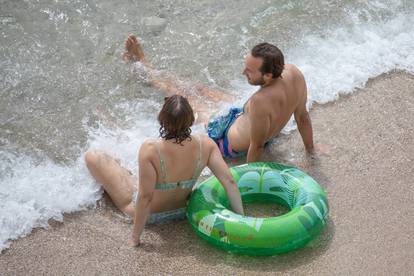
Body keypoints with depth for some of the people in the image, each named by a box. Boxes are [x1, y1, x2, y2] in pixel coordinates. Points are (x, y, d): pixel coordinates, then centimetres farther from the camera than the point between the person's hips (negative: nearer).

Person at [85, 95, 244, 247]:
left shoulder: (150, 150, -38)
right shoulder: (205, 145, -26)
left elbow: (145, 197, -32)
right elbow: (229, 181, -26)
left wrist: (135, 237, -20)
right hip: (181, 210, 5)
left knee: (92, 157, 9)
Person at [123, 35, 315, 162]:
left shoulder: (260, 102, -47)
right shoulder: (293, 73, -25)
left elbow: (257, 147, -31)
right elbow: (302, 116, -11)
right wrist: (310, 149, 7)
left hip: (230, 140, -7)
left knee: (181, 94, 14)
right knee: (197, 89, 24)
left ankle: (141, 63, 40)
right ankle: (143, 68, 49)